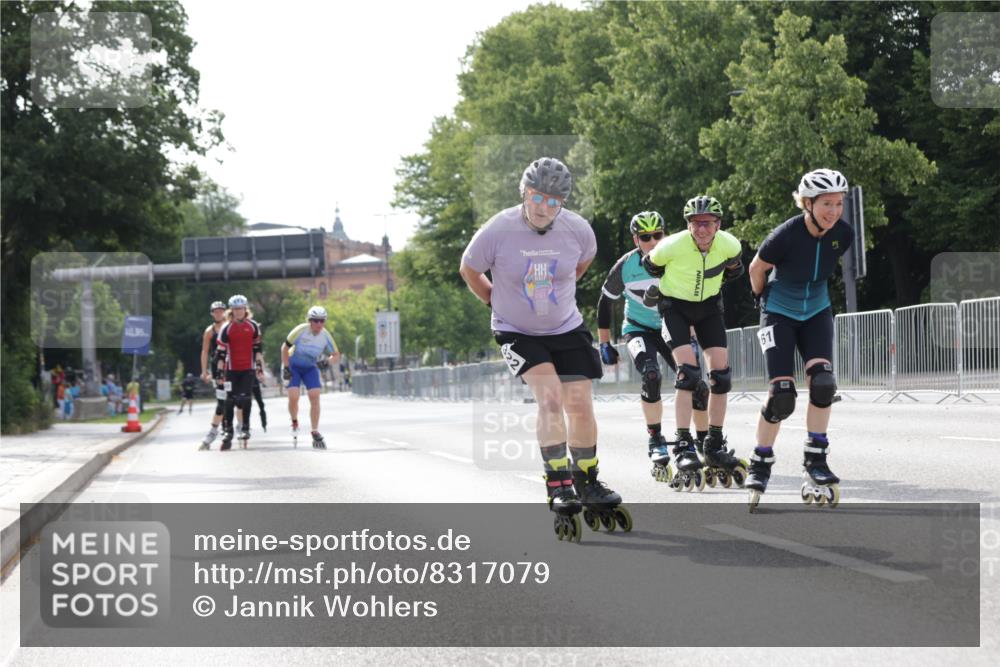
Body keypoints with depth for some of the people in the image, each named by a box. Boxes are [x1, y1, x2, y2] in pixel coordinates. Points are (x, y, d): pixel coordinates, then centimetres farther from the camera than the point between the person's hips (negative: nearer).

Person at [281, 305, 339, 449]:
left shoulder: (326, 336, -15)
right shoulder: (300, 330, -24)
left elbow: (336, 355, -4)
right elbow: (285, 348, -12)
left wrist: (328, 361, -26)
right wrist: (285, 368, -14)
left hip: (311, 367, 2)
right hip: (293, 365, -2)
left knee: (315, 397, -12)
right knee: (293, 397, -16)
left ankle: (315, 433, -3)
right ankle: (294, 422, 15)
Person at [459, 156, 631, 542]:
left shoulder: (577, 229, -12)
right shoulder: (498, 231, -20)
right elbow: (468, 270, -2)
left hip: (566, 329, 3)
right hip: (516, 333, -3)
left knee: (579, 404, 0)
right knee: (549, 396, -21)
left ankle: (587, 485, 19)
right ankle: (559, 488, -19)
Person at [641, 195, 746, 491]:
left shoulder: (729, 245, -17)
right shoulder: (672, 246, -27)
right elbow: (650, 264, -4)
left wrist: (710, 283, 6)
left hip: (709, 306, 4)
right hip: (675, 306, -4)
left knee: (721, 374, -5)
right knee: (688, 372, -20)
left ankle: (715, 447, 8)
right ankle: (683, 446, -17)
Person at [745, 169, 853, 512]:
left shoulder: (843, 234, -14)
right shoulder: (786, 235, -27)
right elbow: (757, 268, -8)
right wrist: (763, 299, 8)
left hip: (817, 313, 4)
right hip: (780, 314, -4)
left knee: (822, 382, -17)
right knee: (782, 396, -12)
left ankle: (815, 462, -5)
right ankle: (760, 464, 9)